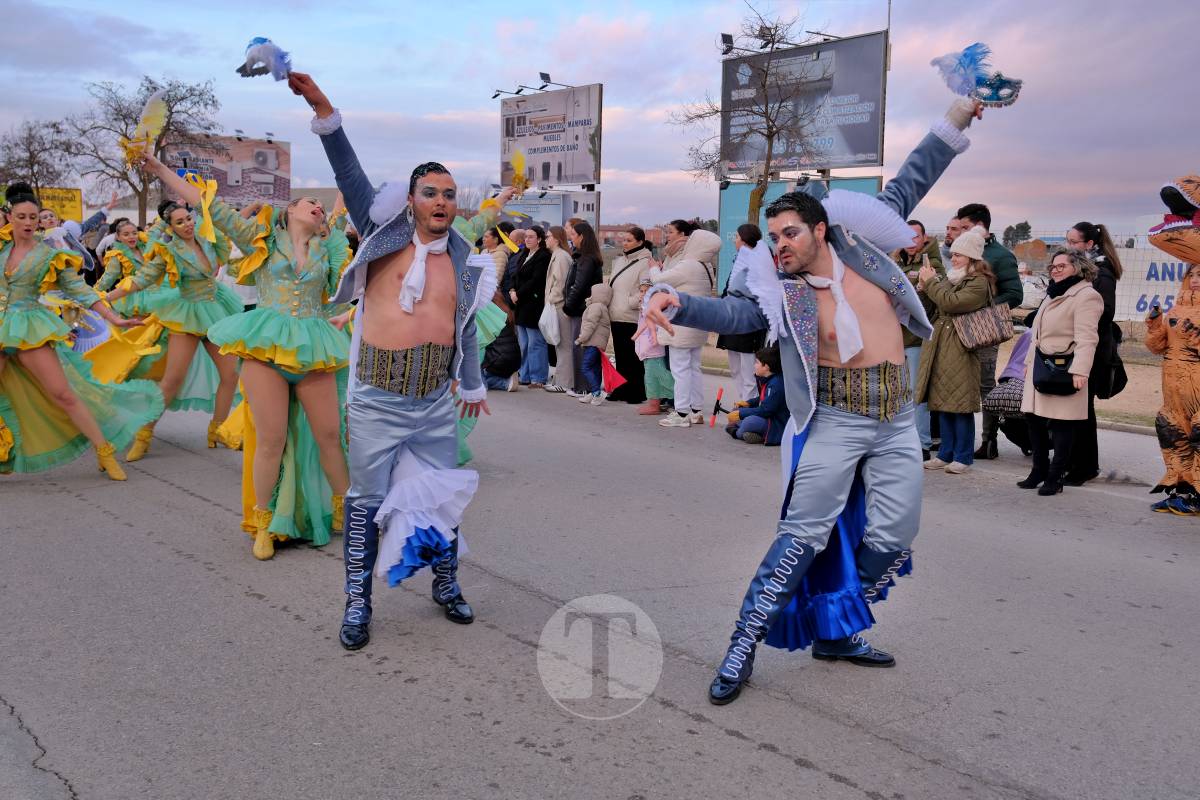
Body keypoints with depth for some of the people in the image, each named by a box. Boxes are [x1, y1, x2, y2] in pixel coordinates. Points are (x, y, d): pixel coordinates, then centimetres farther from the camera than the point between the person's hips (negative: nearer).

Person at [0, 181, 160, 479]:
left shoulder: (50, 253, 0)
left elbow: (79, 289, 1)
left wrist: (113, 318, -4)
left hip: (30, 326, -3)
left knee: (63, 393, -5)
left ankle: (105, 452, 3)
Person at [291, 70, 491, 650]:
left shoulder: (466, 262, 9)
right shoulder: (386, 231, 0)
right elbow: (349, 173, -10)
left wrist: (472, 384, 29)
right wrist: (323, 109, -22)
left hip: (435, 403, 3)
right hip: (376, 401, -3)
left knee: (442, 495, 12)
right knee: (367, 500, 4)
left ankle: (447, 586, 32)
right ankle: (358, 602, 18)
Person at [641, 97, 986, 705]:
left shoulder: (860, 243, 3)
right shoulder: (779, 288, -5)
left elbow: (906, 186, 13)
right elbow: (731, 312, -21)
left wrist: (955, 121, 14)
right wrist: (676, 303, -40)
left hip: (897, 421, 4)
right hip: (834, 421, -4)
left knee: (892, 539, 6)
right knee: (805, 534, -10)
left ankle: (836, 632, 23)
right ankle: (744, 642, -1)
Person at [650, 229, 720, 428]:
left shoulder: (687, 266, -19)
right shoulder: (707, 268, 7)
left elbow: (659, 280, -12)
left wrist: (654, 268, 10)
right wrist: (662, 268, 18)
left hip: (682, 327, -9)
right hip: (698, 327, 9)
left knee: (680, 369, -3)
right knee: (694, 367, 14)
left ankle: (681, 414, 0)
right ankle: (696, 411, 20)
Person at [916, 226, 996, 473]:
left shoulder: (980, 283, -7)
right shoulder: (950, 279, 18)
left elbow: (951, 303, -19)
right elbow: (933, 309, 18)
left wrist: (931, 282, -8)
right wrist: (925, 287, 2)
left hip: (960, 351, -8)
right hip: (939, 348, 8)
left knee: (961, 405, -4)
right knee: (942, 403, 9)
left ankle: (963, 456, 4)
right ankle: (946, 453, 17)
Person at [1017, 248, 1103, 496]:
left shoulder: (1086, 296, -9)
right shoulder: (1054, 294, 22)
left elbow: (1086, 338, -19)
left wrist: (1079, 370, -28)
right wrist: (1031, 361, 23)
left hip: (1063, 371, -9)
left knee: (1061, 424, -4)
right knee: (1033, 419, 10)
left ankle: (1054, 478, 4)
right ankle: (1039, 471, 22)